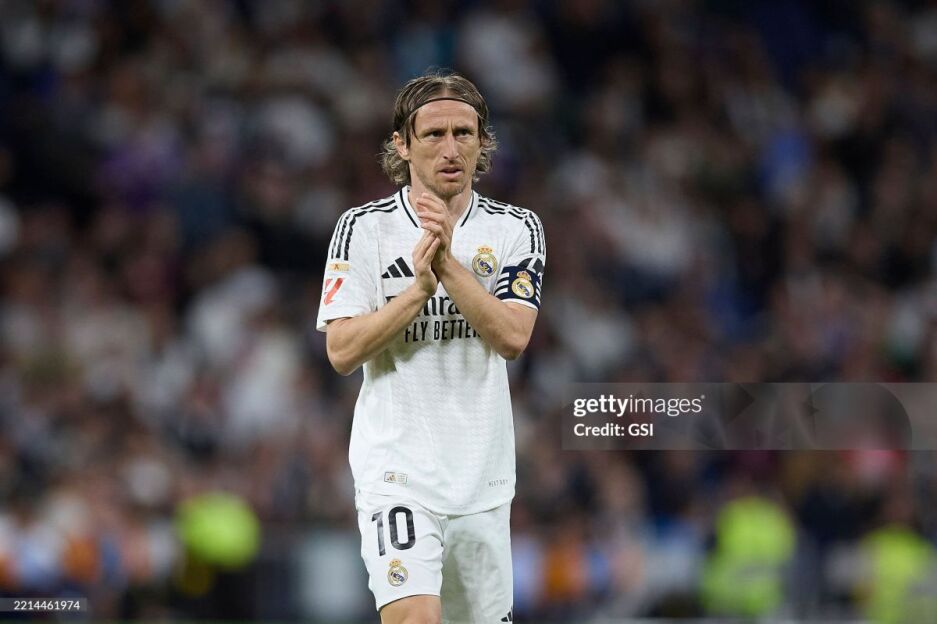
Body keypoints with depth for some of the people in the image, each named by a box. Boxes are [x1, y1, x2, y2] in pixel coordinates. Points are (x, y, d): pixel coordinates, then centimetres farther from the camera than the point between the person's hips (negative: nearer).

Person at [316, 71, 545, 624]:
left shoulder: (516, 228, 5)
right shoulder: (365, 227, -1)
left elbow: (513, 337, -10)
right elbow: (342, 351, -8)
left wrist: (448, 263, -19)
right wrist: (419, 287, -19)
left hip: (484, 474, 3)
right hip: (397, 469, -3)